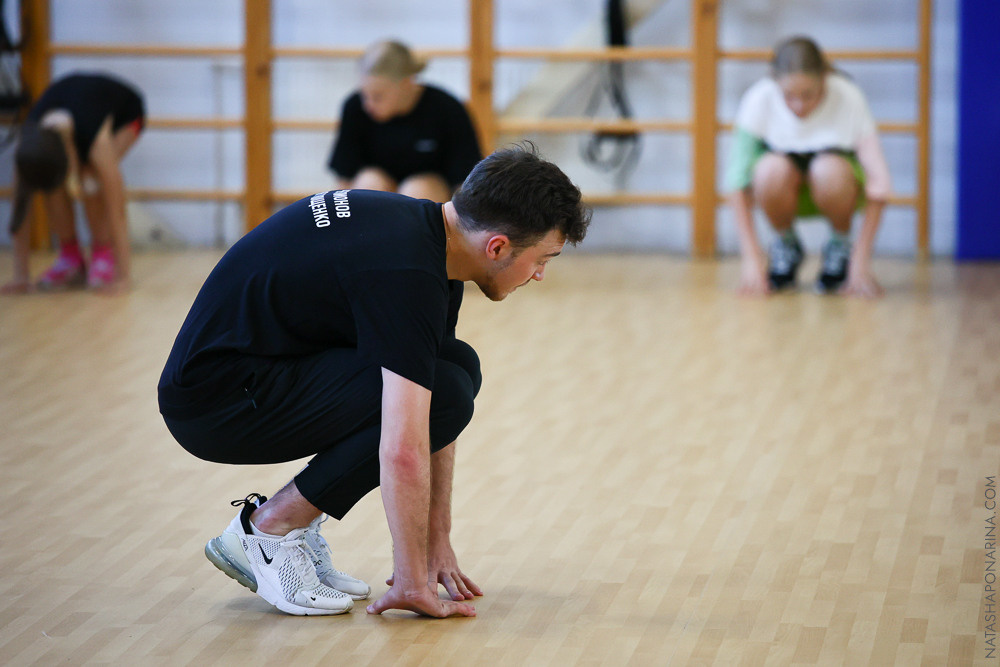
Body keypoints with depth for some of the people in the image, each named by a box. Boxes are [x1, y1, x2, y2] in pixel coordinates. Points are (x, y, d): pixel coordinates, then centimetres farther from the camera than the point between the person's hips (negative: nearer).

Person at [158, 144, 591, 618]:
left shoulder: (428, 232, 5)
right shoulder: (406, 272, -25)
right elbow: (403, 452, -29)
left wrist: (438, 540, 12)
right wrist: (412, 583, -20)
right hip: (213, 400, -10)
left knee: (457, 367, 6)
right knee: (443, 392, -19)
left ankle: (286, 524, 9)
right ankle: (268, 527, -5)